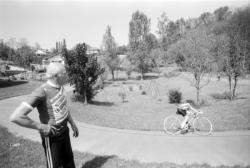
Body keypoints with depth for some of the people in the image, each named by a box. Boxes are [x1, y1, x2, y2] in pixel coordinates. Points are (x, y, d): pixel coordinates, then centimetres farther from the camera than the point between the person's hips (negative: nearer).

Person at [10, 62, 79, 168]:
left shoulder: (60, 87, -3)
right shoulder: (41, 92, -28)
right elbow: (15, 117, -31)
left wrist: (73, 124, 16)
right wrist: (41, 127, -24)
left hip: (64, 131, 7)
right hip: (52, 137, -7)